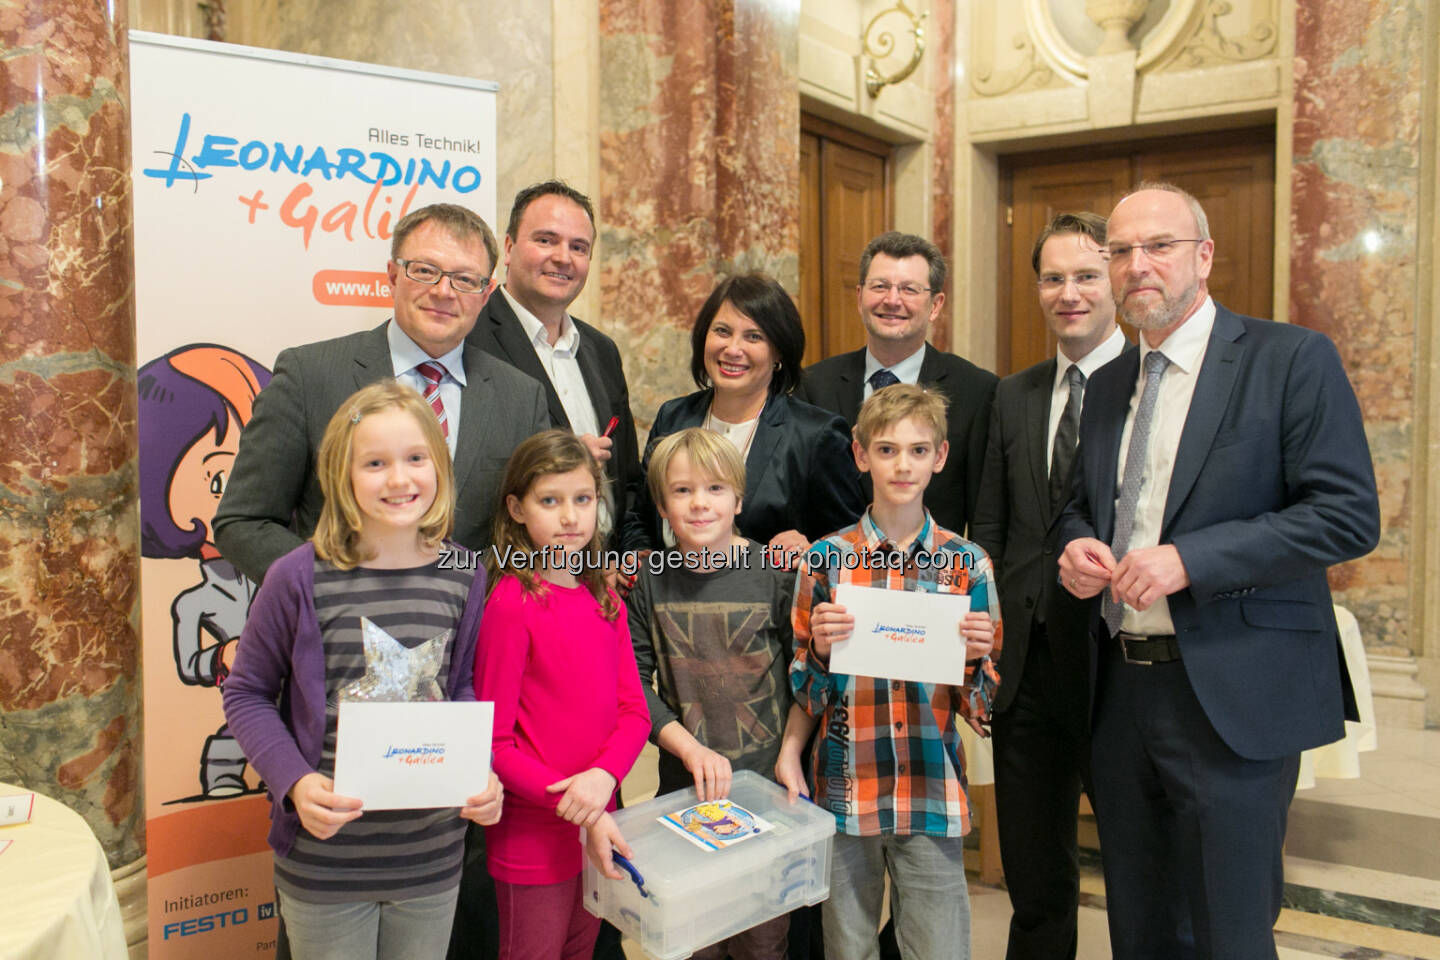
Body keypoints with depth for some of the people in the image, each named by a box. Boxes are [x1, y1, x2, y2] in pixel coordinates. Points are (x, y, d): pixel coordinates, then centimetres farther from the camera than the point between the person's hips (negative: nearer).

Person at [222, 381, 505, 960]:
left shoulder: (462, 576, -4)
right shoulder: (300, 578, -13)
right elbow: (247, 693, -3)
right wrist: (295, 781, -17)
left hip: (432, 859, 3)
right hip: (324, 859, -2)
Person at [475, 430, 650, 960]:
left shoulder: (604, 600, 4)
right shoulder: (511, 604, -16)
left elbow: (634, 711, 3)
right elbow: (494, 742, -15)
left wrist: (604, 775, -16)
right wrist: (579, 812, -19)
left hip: (597, 827, 6)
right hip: (532, 840, -6)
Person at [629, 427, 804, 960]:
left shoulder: (774, 572, -5)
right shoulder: (650, 582, 0)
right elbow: (635, 681, -2)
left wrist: (792, 755, -6)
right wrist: (690, 748, -14)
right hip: (683, 781, 1)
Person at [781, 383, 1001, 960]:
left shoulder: (966, 564, 0)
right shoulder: (825, 559, -2)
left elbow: (979, 707, 4)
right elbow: (806, 698, 4)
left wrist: (974, 656, -15)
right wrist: (819, 648, -15)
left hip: (933, 794, 0)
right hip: (845, 789, 0)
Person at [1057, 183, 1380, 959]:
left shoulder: (1293, 360, -6)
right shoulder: (1108, 385, 13)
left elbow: (1348, 515, -14)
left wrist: (1188, 560, -22)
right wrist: (1077, 546, -3)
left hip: (1231, 695, -6)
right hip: (1120, 692, 6)